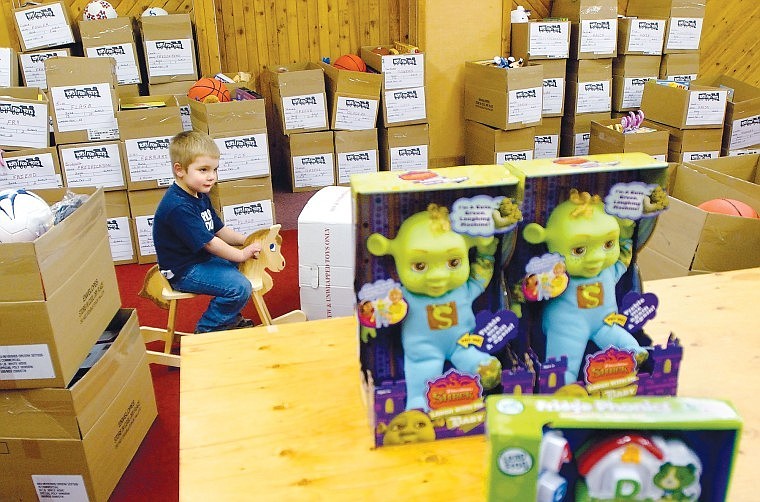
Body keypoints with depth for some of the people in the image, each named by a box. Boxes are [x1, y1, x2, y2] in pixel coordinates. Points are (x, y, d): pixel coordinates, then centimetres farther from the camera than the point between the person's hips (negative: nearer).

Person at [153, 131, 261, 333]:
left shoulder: (200, 196, 7)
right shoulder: (178, 207, -27)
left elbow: (219, 229, 13)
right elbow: (208, 242, -24)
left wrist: (246, 240, 1)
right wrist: (241, 254, -14)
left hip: (202, 259, 11)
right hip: (183, 272, -11)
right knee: (239, 287, -21)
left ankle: (229, 318, 28)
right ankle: (206, 331, -2)